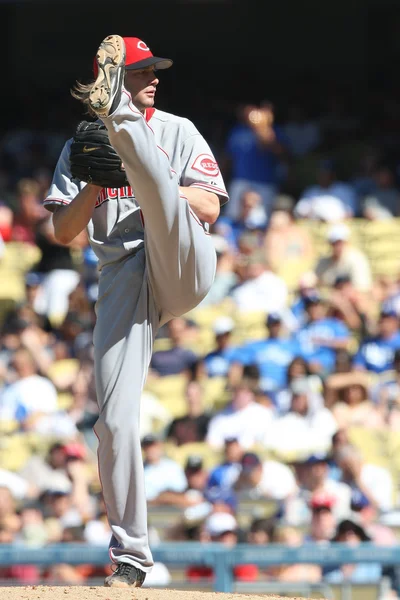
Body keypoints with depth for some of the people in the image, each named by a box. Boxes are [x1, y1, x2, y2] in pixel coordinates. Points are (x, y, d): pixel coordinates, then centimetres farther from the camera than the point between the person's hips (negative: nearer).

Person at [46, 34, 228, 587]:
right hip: (122, 281, 1)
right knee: (115, 420, -7)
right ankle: (130, 556, 1)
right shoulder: (82, 149, 16)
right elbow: (63, 232, 6)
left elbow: (209, 209, 1)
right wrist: (99, 179, -9)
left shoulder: (177, 131, 14)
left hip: (181, 267, -1)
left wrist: (144, 178, -12)